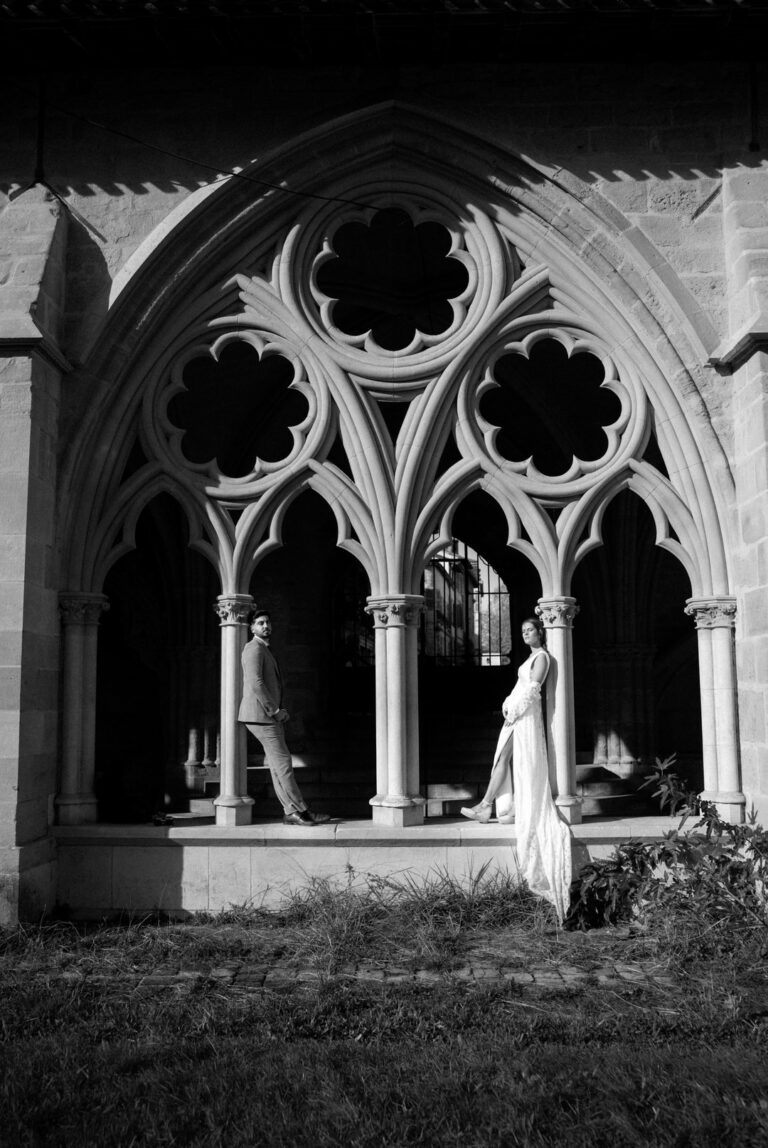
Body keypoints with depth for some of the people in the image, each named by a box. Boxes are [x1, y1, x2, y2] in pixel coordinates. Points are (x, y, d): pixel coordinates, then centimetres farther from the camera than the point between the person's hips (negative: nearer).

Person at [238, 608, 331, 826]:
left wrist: (278, 711, 14)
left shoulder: (265, 650, 22)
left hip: (269, 716, 10)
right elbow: (255, 683, -23)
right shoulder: (254, 648, -11)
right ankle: (302, 811, -3)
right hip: (261, 716, -10)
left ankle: (291, 813, 9)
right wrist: (274, 711, -18)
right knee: (283, 763, -7)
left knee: (278, 765, 8)